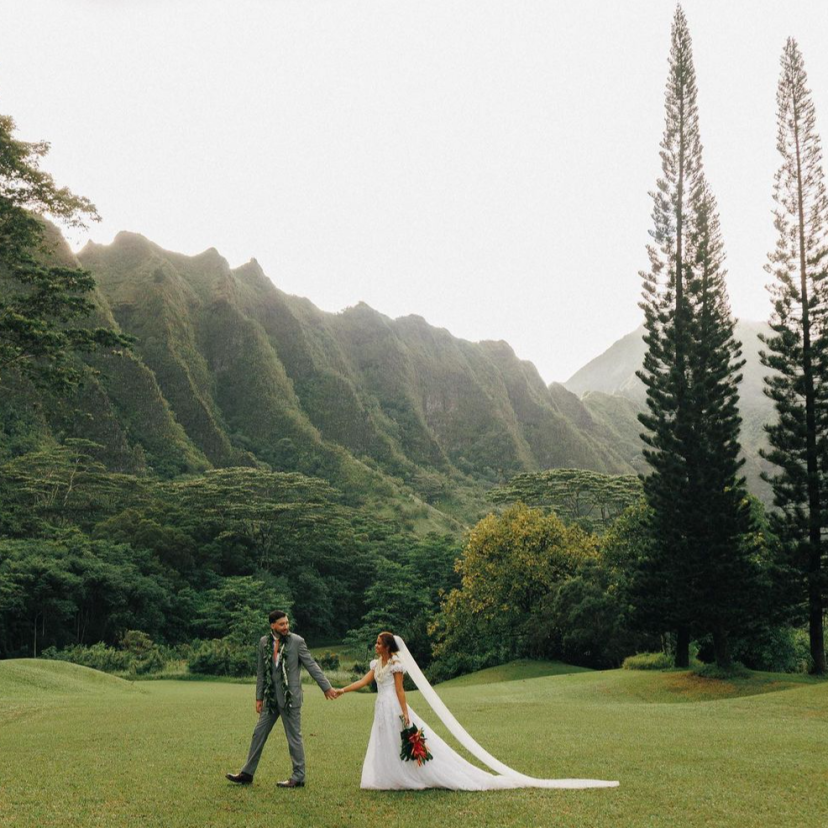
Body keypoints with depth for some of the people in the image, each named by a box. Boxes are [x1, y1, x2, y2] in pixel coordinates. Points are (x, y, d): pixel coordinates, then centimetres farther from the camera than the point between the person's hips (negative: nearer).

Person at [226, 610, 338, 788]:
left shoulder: (297, 641, -8)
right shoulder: (264, 642, 4)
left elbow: (312, 666, -5)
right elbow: (261, 671, 10)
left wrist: (327, 687, -6)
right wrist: (259, 697, 9)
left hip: (290, 697, -5)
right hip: (271, 697, 5)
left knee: (294, 737, 1)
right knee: (259, 733, 9)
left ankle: (298, 778, 11)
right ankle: (247, 774, 19)